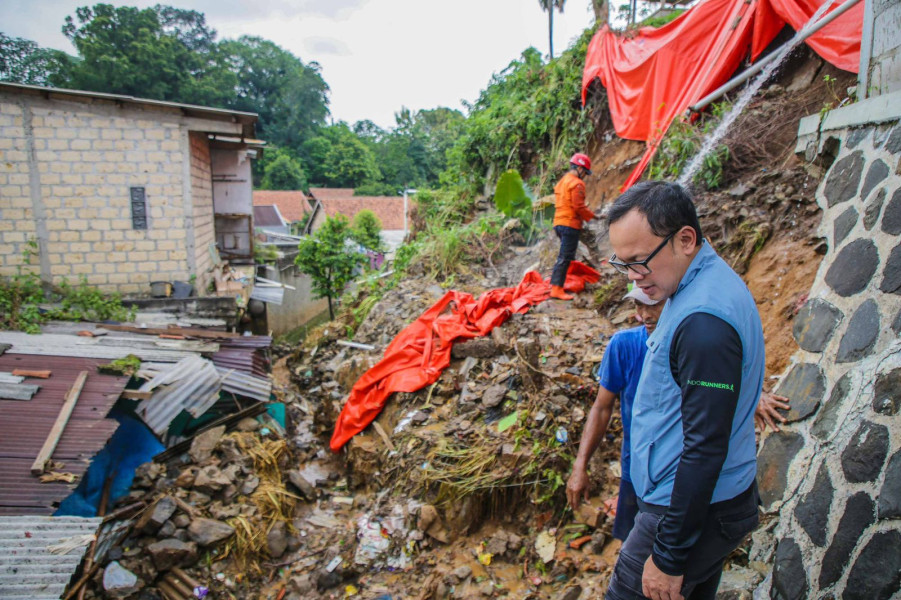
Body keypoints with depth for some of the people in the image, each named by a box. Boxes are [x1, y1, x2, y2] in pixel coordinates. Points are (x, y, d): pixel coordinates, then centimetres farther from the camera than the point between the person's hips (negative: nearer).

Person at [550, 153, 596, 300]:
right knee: (566, 257, -8)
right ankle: (557, 289, -9)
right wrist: (592, 215, -4)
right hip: (570, 225, -9)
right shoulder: (577, 183, -10)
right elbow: (579, 206, -17)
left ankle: (555, 283, 23)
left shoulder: (562, 182, 19)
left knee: (563, 256, 18)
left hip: (559, 223, 9)